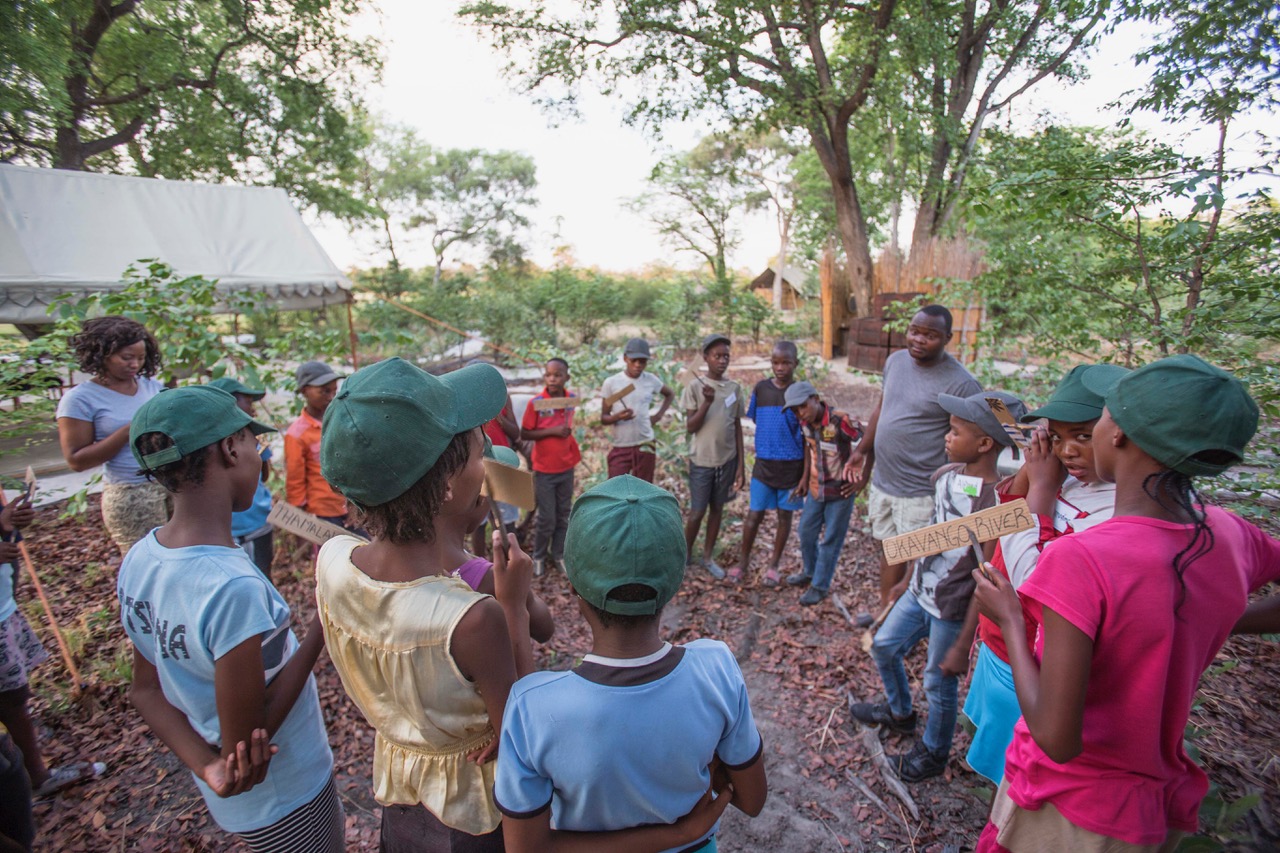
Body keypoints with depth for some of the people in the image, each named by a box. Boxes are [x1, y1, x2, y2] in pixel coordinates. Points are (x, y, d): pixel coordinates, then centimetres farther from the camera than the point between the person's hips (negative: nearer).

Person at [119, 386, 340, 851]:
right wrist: (323, 624, -25)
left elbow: (147, 692, -2)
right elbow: (244, 742, -26)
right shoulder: (234, 589, -36)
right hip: (286, 804, -6)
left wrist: (208, 768, -13)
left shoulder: (138, 560, -10)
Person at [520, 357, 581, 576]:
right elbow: (524, 434, -12)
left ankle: (559, 555, 30)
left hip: (566, 467, 4)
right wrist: (551, 431, -22)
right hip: (544, 469, -4)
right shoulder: (536, 403, -15)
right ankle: (539, 557, 26)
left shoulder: (572, 398, -3)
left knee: (563, 516, 14)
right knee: (546, 518, 4)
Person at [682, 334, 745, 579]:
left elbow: (737, 427, 6)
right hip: (702, 460, -3)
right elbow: (690, 427, -10)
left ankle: (708, 557, 28)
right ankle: (686, 555, 26)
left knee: (717, 509, 13)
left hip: (727, 460, 4)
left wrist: (741, 465, 4)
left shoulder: (735, 388, 3)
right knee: (697, 512, 4)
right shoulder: (695, 387, -8)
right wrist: (707, 403, -26)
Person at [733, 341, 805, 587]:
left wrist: (806, 474, -5)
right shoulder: (761, 388, -1)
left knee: (785, 515, 12)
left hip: (792, 465, -1)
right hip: (763, 463, 1)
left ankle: (774, 564, 28)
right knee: (754, 514, 5)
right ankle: (744, 561, 25)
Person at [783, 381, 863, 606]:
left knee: (830, 540, 7)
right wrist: (805, 477, 12)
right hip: (816, 488, 7)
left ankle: (820, 585, 23)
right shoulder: (807, 423, -4)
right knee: (806, 532, 18)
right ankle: (809, 572, 41)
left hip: (840, 491, -7)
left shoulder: (841, 421, -25)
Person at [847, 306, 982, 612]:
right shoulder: (896, 360, 5)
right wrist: (863, 450, 18)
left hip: (919, 493, -7)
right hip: (882, 482, 7)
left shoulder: (962, 385, -16)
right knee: (889, 551, 20)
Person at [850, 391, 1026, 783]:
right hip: (919, 592, 8)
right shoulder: (945, 475, -1)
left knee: (938, 683, 12)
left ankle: (932, 755, 38)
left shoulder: (996, 501, -25)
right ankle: (899, 711, 49)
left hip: (952, 609, -8)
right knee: (884, 647, 21)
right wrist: (908, 581, 18)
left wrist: (966, 639, -18)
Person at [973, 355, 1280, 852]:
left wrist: (1010, 620, -19)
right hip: (1161, 808, 5)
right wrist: (1217, 621, 6)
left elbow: (1057, 740, -29)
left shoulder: (1079, 560, -32)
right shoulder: (1231, 536, -12)